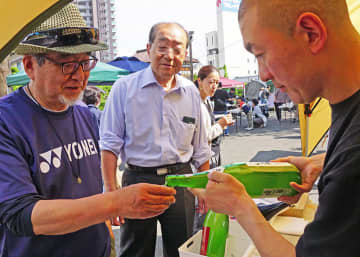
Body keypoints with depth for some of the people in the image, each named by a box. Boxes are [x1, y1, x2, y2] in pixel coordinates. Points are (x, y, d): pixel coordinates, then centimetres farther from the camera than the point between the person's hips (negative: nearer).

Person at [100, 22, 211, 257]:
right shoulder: (124, 88, -6)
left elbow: (200, 149, 11)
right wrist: (111, 193, -11)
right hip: (139, 180, -2)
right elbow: (110, 145, -6)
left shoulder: (191, 92, 5)